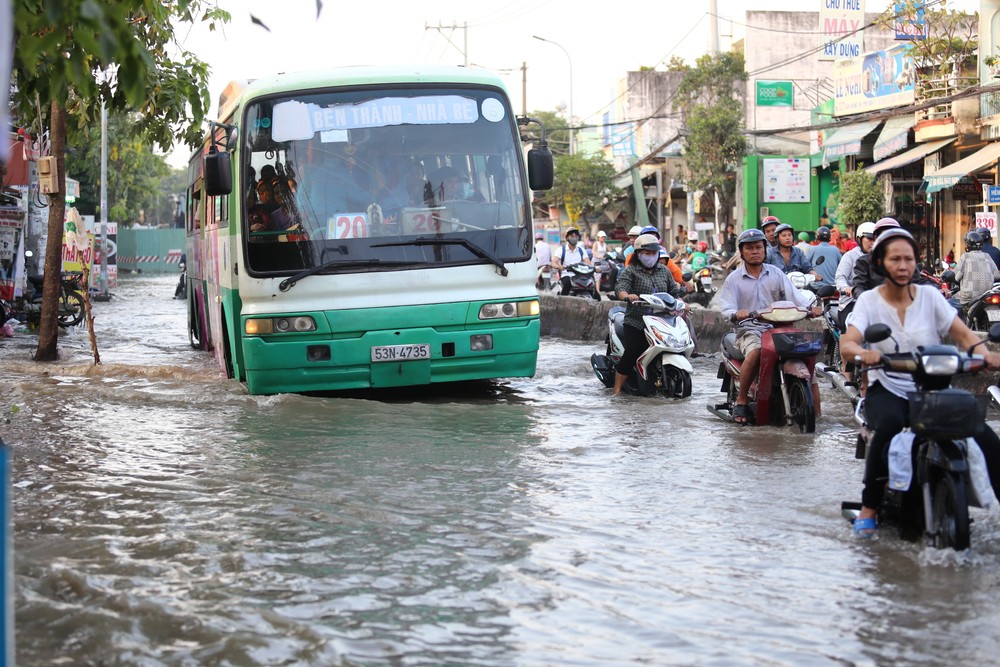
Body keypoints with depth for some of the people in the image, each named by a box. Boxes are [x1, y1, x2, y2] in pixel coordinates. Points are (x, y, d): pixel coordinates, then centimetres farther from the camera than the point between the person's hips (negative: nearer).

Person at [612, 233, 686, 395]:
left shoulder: (664, 271, 18)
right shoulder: (631, 271, 3)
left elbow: (674, 291, 21)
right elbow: (620, 288, -13)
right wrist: (627, 296, -35)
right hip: (636, 323, -4)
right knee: (631, 353, -18)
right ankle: (617, 389, -10)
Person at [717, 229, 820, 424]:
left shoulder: (776, 273, 15)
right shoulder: (734, 279, 8)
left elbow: (793, 294, 2)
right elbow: (726, 307, -3)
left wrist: (809, 307, -18)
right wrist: (736, 314, -28)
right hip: (749, 329, -3)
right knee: (755, 353, -36)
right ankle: (741, 400, -21)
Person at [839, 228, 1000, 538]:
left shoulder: (929, 296, 6)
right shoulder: (869, 300, 1)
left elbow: (962, 334, -2)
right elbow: (847, 344, -14)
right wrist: (862, 353, -38)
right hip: (887, 391, -2)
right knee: (889, 425, -36)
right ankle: (869, 507, -24)